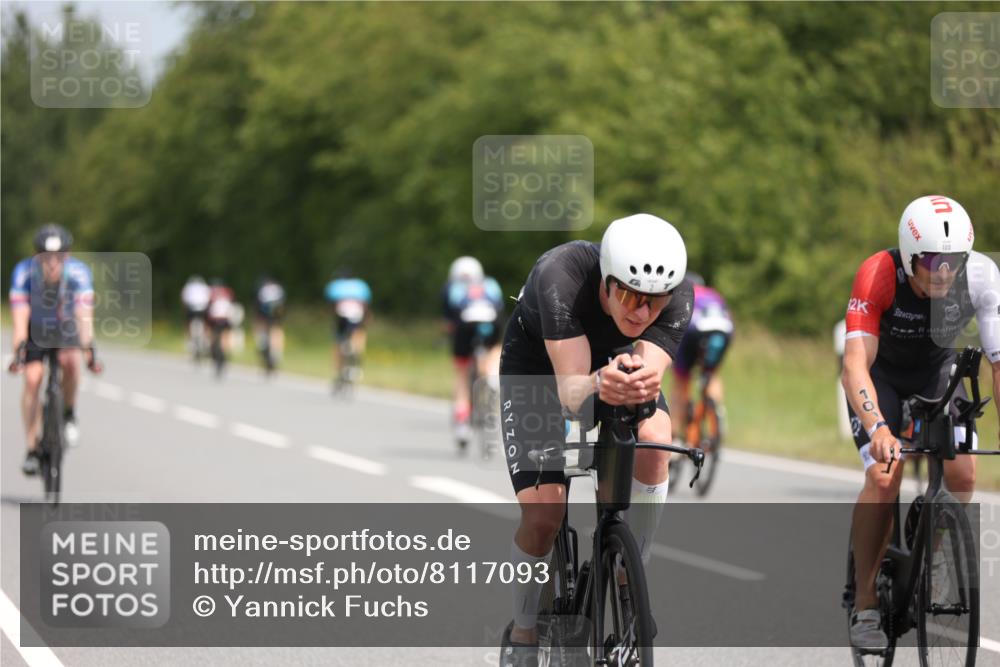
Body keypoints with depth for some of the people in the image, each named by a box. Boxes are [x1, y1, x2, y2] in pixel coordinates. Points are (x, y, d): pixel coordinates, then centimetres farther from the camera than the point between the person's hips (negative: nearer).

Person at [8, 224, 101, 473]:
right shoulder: (24, 272, -30)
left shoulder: (79, 273, -30)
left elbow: (84, 316, -35)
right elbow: (20, 318, -33)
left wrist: (89, 350, -47)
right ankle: (32, 448, -6)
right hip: (35, 331, 0)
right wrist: (18, 352, -44)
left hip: (66, 329, 0)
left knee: (69, 360, -31)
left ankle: (69, 415, -6)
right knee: (33, 379, -18)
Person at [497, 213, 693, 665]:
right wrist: (598, 385, -66)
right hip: (537, 367, -2)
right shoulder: (560, 275, -39)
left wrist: (642, 383, -64)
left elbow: (652, 372, -40)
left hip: (619, 360, 2)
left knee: (653, 439, -31)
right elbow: (570, 393, -43)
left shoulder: (677, 295, -29)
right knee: (542, 514, -17)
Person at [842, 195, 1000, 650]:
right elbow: (855, 364, -43)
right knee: (884, 476, -21)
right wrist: (877, 428, -59)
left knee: (963, 475, -13)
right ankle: (864, 606, -10)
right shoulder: (878, 275, -37)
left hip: (937, 372, 3)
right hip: (882, 374, -3)